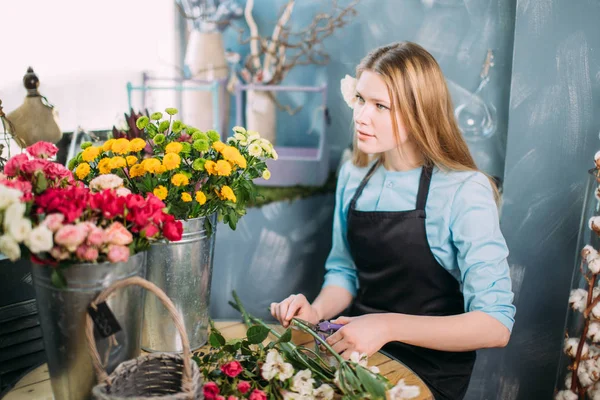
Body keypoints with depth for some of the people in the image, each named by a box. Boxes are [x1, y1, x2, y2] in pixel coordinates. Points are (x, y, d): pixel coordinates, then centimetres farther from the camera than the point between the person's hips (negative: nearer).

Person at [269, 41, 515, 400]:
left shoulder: (465, 192, -16)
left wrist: (388, 326, -29)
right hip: (356, 351, 5)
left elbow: (496, 326, -19)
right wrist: (317, 311, -8)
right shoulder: (353, 176, 2)